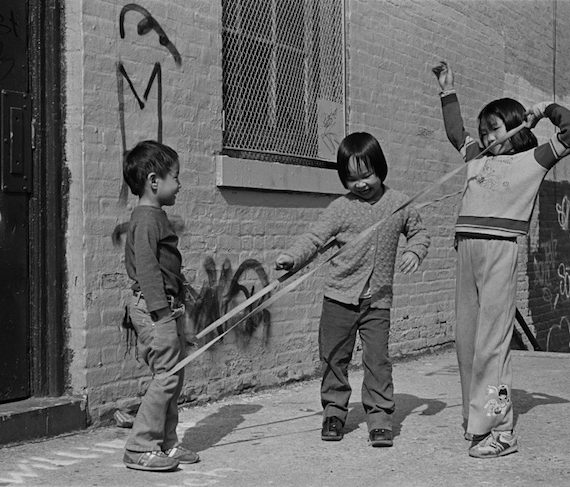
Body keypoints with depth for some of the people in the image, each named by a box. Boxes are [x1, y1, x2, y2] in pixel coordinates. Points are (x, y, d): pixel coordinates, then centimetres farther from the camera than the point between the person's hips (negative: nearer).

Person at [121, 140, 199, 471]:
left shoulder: (157, 217, 18)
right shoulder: (146, 219, -13)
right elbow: (145, 267, -20)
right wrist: (160, 309, -23)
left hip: (168, 308, 10)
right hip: (154, 307, -10)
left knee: (175, 375, 12)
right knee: (167, 375, -9)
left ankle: (166, 443, 19)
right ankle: (140, 449, -2)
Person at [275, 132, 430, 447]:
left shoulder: (398, 204, 3)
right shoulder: (340, 208, -3)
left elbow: (419, 232, 17)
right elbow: (314, 237, -7)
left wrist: (414, 252, -3)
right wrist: (292, 257, -24)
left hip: (378, 300, 0)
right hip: (340, 295, 0)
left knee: (377, 359, -4)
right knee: (334, 358, 9)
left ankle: (380, 418, 6)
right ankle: (334, 412, 25)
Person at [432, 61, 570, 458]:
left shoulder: (533, 160, 8)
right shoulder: (479, 159, 23)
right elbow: (456, 134, 39)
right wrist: (448, 92, 40)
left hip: (500, 249, -6)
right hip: (466, 249, 6)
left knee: (491, 340, -11)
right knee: (466, 339, 5)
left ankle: (499, 430, -8)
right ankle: (476, 419, 13)